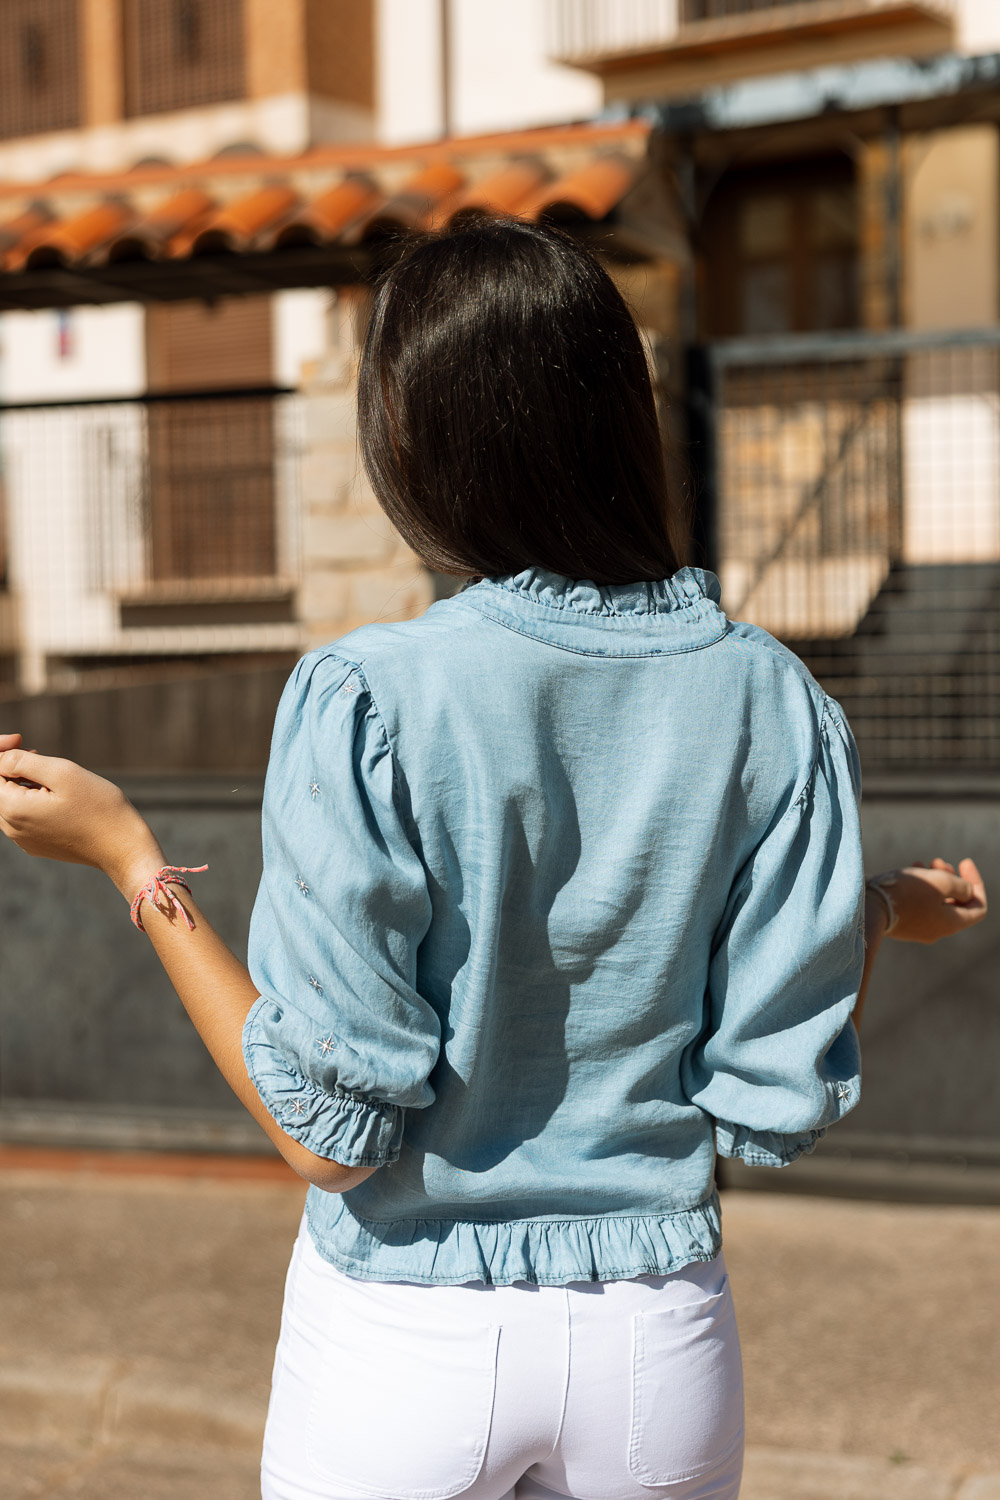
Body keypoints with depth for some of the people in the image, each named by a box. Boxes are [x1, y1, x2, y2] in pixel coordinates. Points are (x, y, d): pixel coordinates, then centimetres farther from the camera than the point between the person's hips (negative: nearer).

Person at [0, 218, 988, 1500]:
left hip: (403, 1345, -2)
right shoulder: (770, 700, -8)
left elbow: (331, 1136, -15)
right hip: (660, 1345, 3)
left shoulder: (367, 703, -17)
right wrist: (884, 912, 12)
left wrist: (128, 856, -7)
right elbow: (775, 1107, -5)